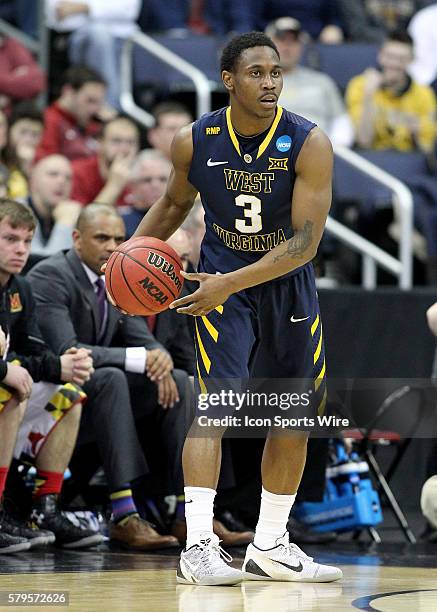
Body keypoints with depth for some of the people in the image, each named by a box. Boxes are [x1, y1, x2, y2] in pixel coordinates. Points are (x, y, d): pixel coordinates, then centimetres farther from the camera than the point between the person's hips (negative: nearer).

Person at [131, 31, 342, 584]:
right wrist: (135, 247, -4)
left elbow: (305, 242, -23)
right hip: (221, 280, -2)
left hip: (287, 282, 2)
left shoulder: (309, 144, -19)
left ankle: (269, 546, 23)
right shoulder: (194, 141, -12)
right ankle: (197, 545, -24)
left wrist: (232, 284, -32)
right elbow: (175, 201, 11)